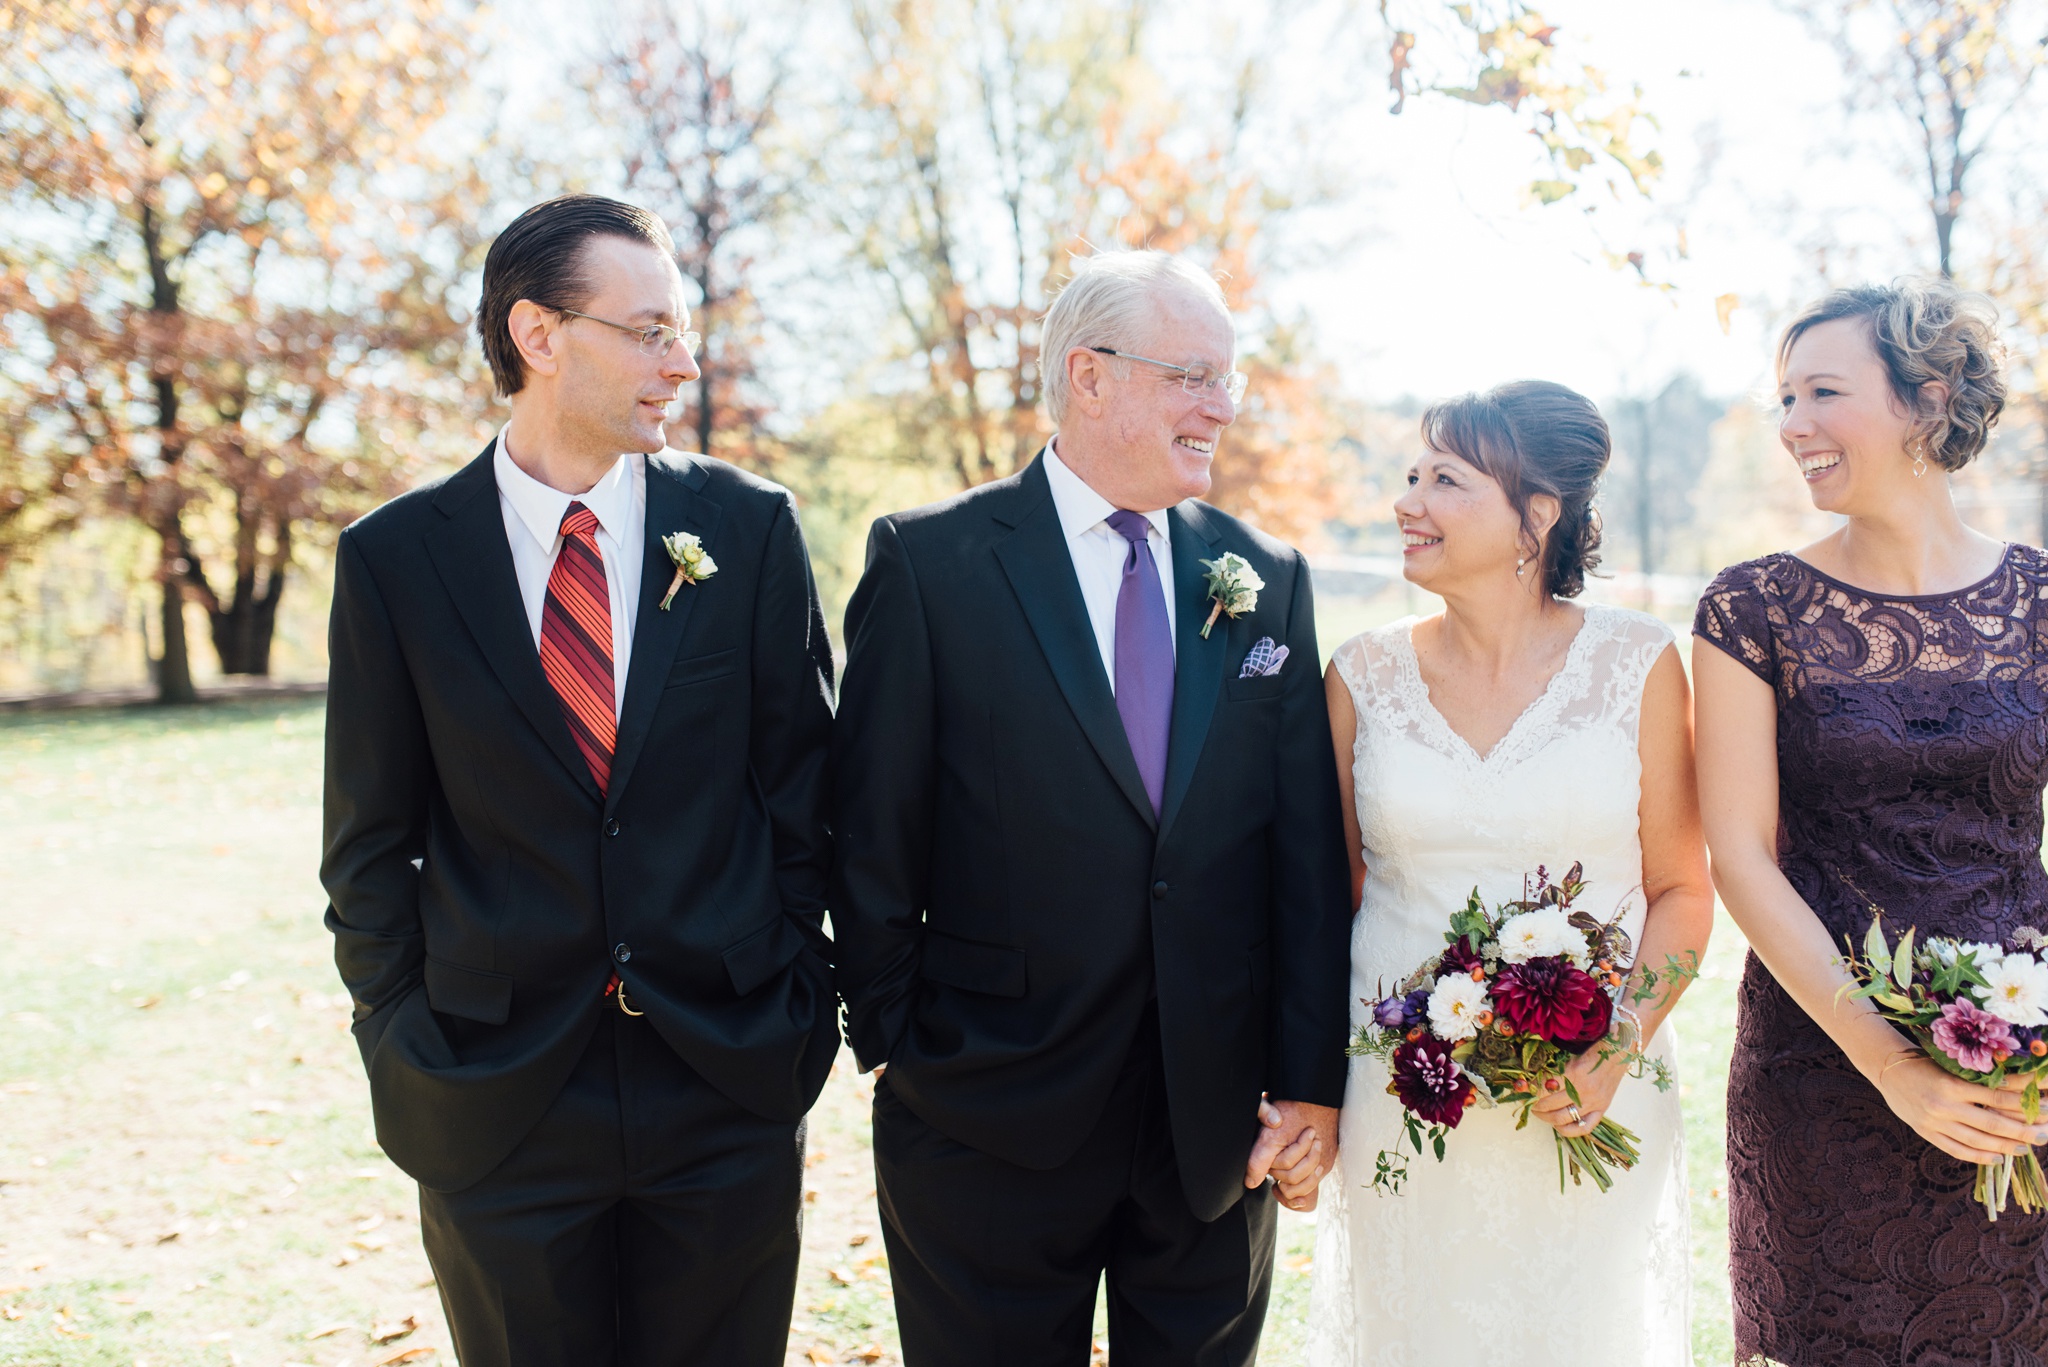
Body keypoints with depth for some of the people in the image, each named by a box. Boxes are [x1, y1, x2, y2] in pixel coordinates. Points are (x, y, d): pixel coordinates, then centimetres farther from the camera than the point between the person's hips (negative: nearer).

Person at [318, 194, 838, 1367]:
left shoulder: (749, 527, 0)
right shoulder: (396, 557, -1)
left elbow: (803, 787, 3)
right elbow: (372, 842, 4)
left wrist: (793, 1014, 2)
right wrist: (406, 1049, 0)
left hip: (728, 1091, 1)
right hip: (494, 1106, 0)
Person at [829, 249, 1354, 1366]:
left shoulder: (1268, 581, 5)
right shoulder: (928, 562, -7)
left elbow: (1306, 847, 2)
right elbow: (874, 841, -5)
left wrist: (1310, 1081, -2)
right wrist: (896, 1045, -2)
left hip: (1220, 1127, 4)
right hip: (991, 1125, -3)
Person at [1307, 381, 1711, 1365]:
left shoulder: (1637, 664, -3)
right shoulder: (1365, 675, 0)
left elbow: (1680, 891, 1)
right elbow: (1336, 889, 7)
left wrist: (1622, 1045, -14)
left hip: (1590, 1106, -1)